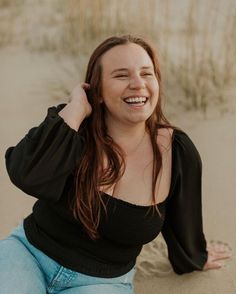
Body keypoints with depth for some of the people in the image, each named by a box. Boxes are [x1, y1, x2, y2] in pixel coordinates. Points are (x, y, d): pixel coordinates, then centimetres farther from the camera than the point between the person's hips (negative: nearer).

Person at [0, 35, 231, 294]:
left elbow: (181, 224, 7)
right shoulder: (69, 124, -12)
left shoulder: (179, 153, -11)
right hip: (29, 251, 0)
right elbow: (28, 177, -31)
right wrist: (76, 108, -26)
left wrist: (193, 259, 24)